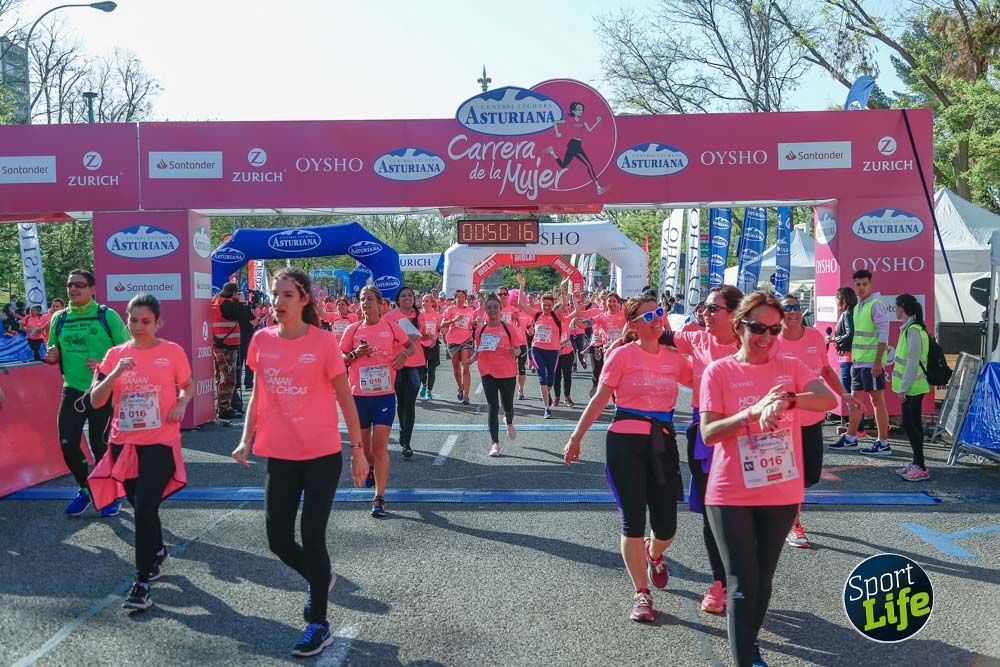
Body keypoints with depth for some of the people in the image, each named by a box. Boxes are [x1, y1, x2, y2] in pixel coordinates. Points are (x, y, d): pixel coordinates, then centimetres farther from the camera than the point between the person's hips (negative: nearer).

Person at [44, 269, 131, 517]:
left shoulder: (107, 316, -7)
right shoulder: (59, 318, 6)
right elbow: (55, 355, 17)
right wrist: (52, 357, -6)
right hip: (72, 390, 4)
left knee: (100, 445, 3)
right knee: (68, 444, 2)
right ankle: (85, 488, 26)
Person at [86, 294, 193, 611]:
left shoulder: (173, 352, -4)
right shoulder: (115, 354, 3)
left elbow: (189, 385, 11)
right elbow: (96, 401, -2)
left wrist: (182, 403, -10)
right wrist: (115, 374, -18)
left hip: (160, 442, -4)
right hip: (124, 442, 4)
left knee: (145, 508, -12)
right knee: (140, 506, 17)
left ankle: (142, 582, -4)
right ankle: (157, 552, 43)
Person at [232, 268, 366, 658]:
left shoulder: (323, 342, -10)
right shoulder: (261, 341, 2)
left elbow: (345, 398, -4)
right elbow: (257, 395, 13)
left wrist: (357, 449, -3)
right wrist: (247, 440, 2)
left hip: (322, 455, -4)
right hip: (280, 456, 4)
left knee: (312, 537, -1)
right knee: (278, 541, 6)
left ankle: (319, 625, 17)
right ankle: (319, 578, 39)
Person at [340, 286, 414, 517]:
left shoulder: (391, 327, 0)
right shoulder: (353, 330, 2)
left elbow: (411, 346, 15)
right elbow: (340, 359, 7)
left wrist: (404, 354, -7)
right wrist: (356, 353, -12)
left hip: (384, 394, -2)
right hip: (359, 394, 2)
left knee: (380, 445, -10)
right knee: (363, 442, 15)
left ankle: (379, 498, -7)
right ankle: (372, 468, 49)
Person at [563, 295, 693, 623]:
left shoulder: (674, 358, 8)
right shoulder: (623, 354, -4)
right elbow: (600, 399, -2)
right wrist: (576, 437, -3)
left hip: (663, 443, 4)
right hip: (626, 442, -3)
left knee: (666, 527, 6)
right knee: (633, 521, 0)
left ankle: (653, 554, 43)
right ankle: (642, 594, 14)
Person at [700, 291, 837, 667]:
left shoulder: (791, 367, 2)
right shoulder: (718, 371, -6)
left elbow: (830, 400, -15)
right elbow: (708, 433, -13)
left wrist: (787, 400, -34)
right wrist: (753, 412, -27)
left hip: (782, 493, 3)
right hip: (731, 495, -3)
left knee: (763, 580, 17)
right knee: (742, 583, -1)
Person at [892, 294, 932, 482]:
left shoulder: (913, 331, -18)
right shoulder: (908, 328, 12)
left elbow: (913, 362, -21)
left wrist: (903, 388, -18)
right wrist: (903, 387, 18)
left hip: (912, 387, -10)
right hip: (912, 387, 10)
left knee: (910, 424, -7)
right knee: (913, 424, 13)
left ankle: (920, 467, -4)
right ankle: (916, 463, 21)